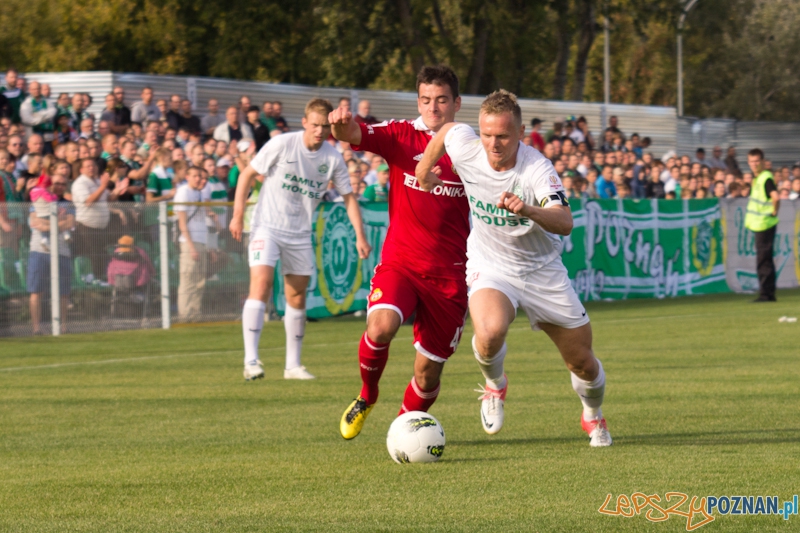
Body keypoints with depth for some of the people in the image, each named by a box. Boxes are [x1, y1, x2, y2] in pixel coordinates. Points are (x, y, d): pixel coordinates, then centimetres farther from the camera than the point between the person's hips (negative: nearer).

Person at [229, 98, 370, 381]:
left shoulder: (333, 158, -2)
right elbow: (248, 174, -4)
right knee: (261, 284, -21)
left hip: (300, 234, 4)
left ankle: (292, 365, 19)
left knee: (297, 297, 8)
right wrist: (238, 214, -9)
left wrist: (360, 235, -2)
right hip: (267, 227, -4)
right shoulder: (282, 145, -12)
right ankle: (251, 360, -24)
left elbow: (348, 196, 7)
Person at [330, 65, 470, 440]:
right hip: (399, 262, -1)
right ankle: (366, 397, 0)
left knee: (428, 372, 2)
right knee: (381, 326, -30)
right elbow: (356, 136, -17)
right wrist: (342, 125, -40)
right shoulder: (401, 135, 1)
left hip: (448, 274, 1)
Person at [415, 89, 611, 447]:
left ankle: (593, 417, 41)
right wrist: (424, 173, 20)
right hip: (490, 266, 1)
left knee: (583, 362, 6)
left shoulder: (537, 169, -27)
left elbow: (565, 223, -40)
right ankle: (495, 386, 2)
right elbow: (446, 130, 7)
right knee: (490, 332, -33)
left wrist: (529, 210, -58)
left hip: (542, 270, 0)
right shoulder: (464, 147, -17)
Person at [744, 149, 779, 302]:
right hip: (759, 225, 10)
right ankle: (768, 294, 18)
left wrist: (774, 212, -18)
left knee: (763, 261, -7)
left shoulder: (766, 178, -16)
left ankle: (766, 293, -5)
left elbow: (775, 197, -31)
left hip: (764, 225, -10)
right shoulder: (757, 178, 13)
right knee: (765, 261, 13)